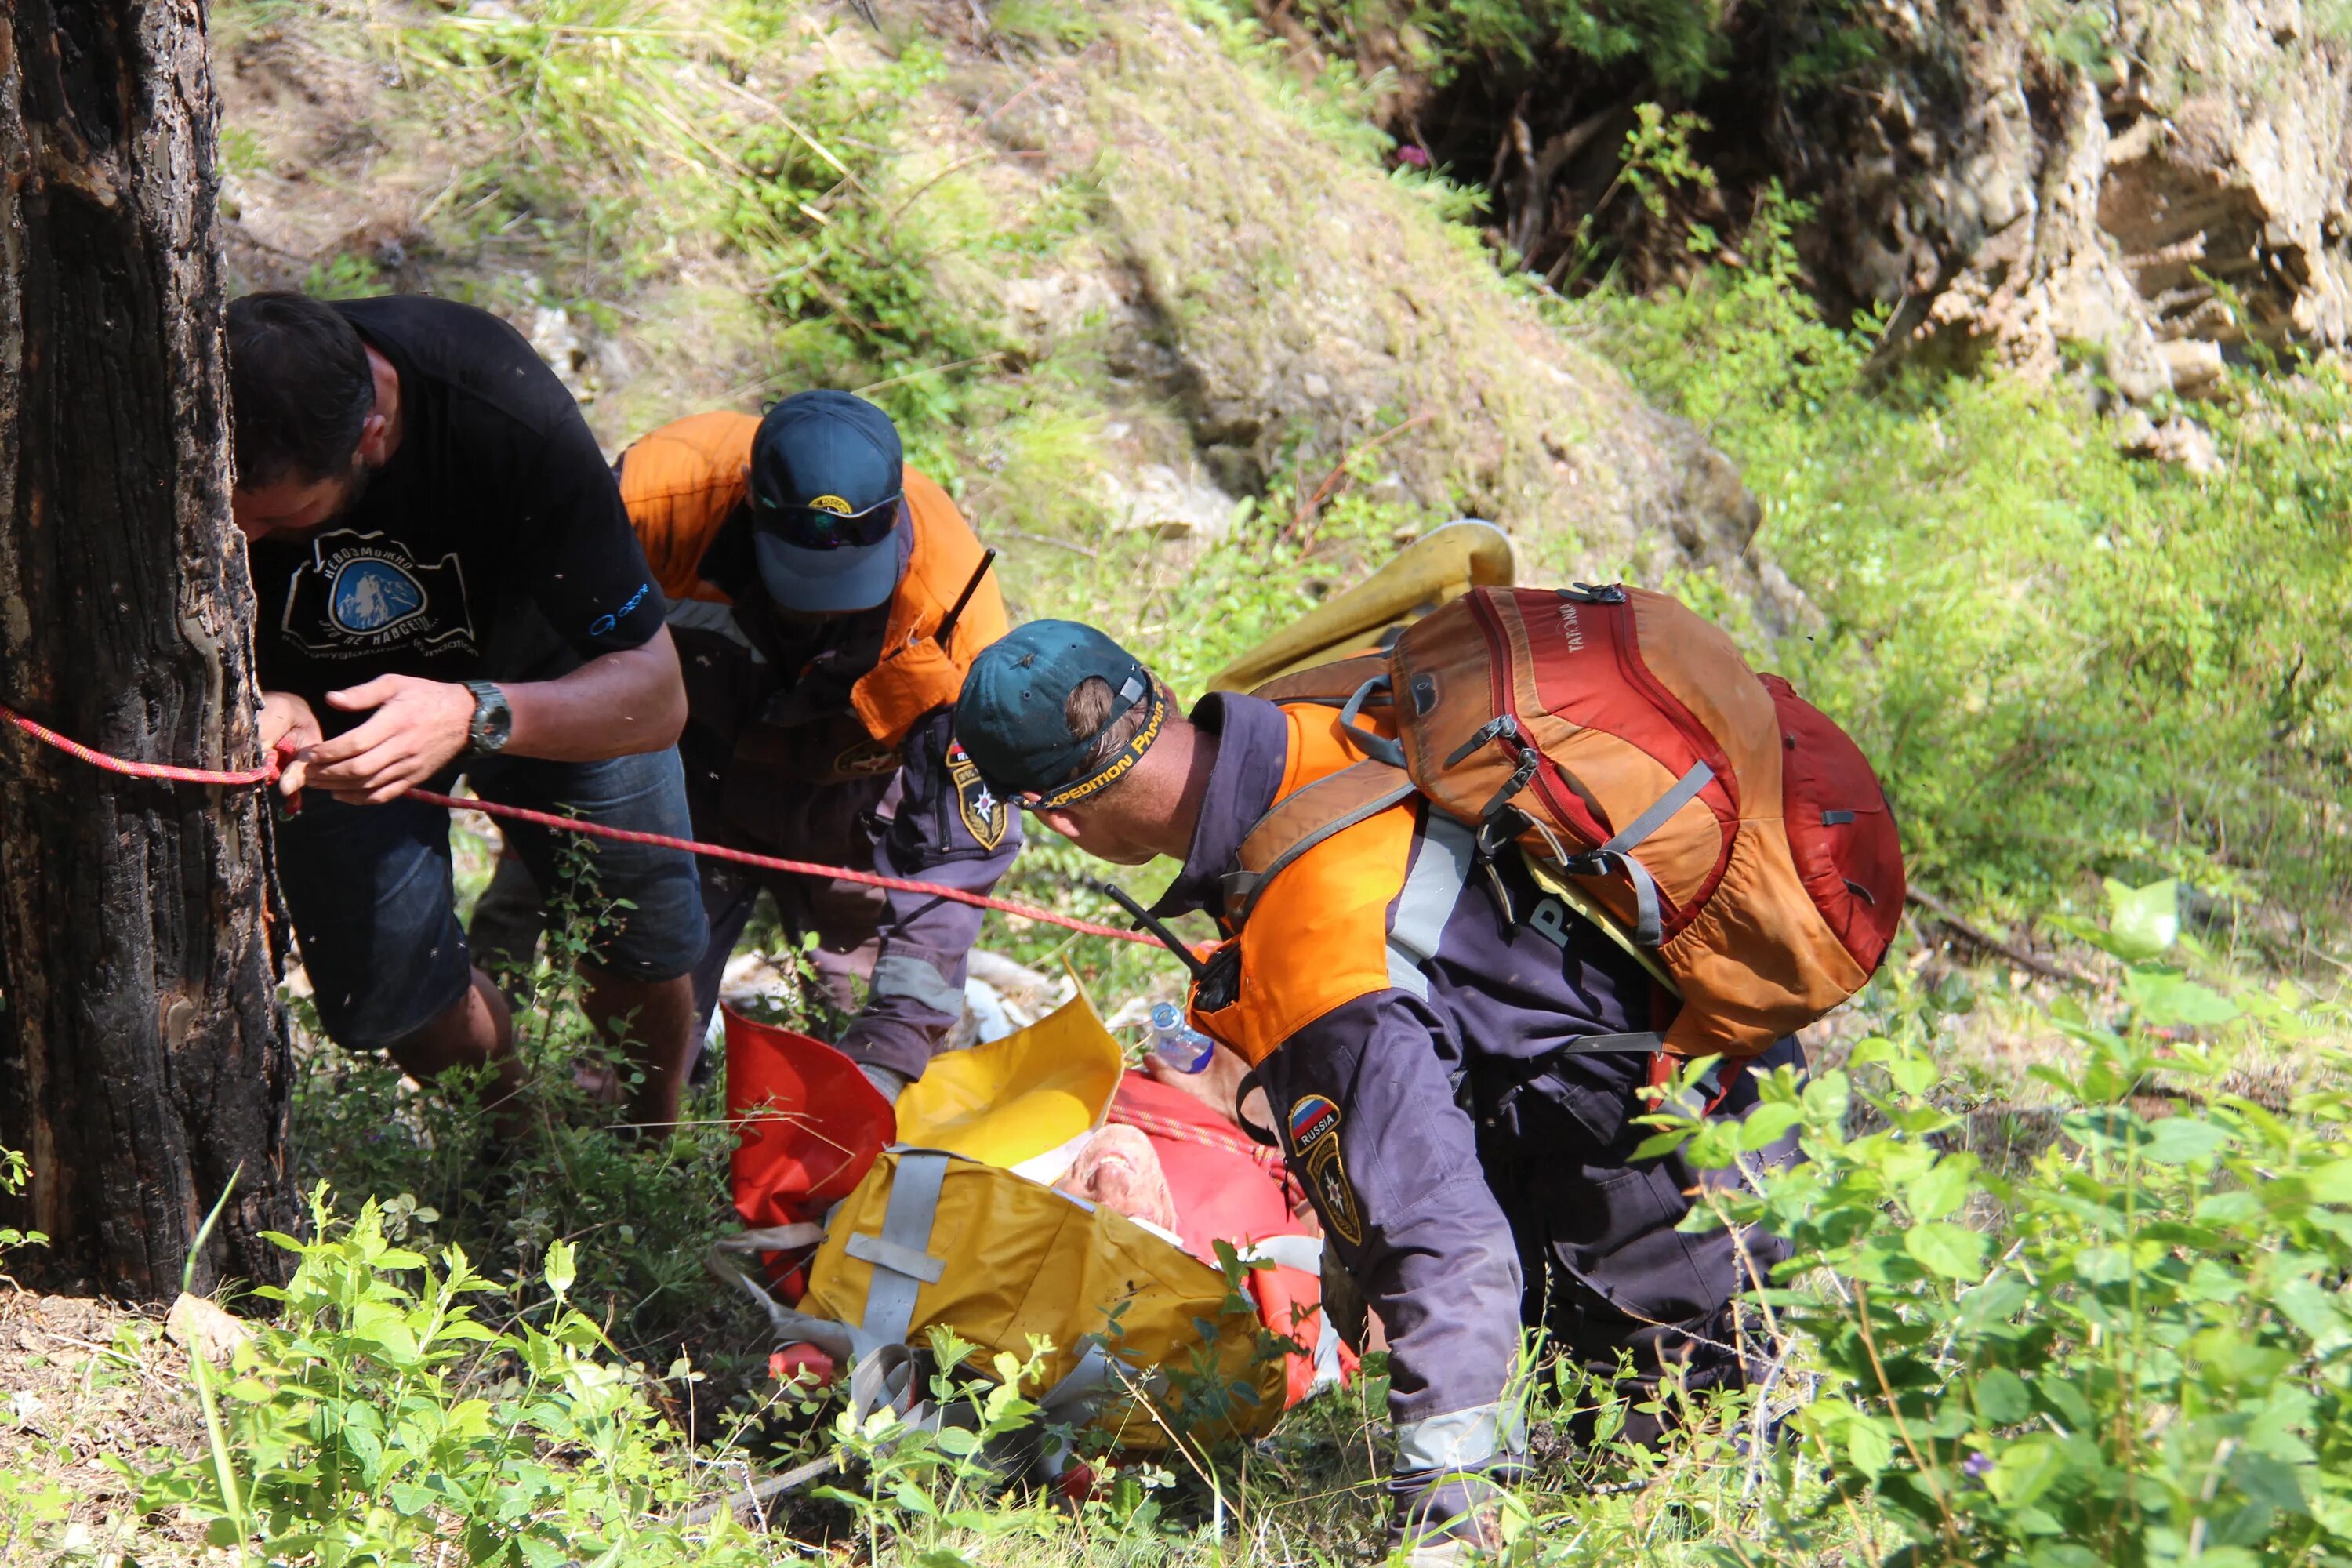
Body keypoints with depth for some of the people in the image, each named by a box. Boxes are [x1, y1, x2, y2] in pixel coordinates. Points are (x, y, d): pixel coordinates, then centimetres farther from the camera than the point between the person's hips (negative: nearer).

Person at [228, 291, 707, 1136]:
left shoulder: (507, 414, -41)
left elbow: (654, 697, -35)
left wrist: (475, 716, -54)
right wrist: (266, 710, -45)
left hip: (543, 674, -1)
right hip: (329, 709, 1)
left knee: (646, 945, 0)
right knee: (391, 1000, -5)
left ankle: (654, 1137, 34)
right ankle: (515, 1145, 29)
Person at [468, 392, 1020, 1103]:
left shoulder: (951, 597, -33)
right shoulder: (661, 494, -36)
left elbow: (961, 842, -25)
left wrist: (892, 1047, -32)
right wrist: (526, 863, -19)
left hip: (841, 801, 0)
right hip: (683, 772, 0)